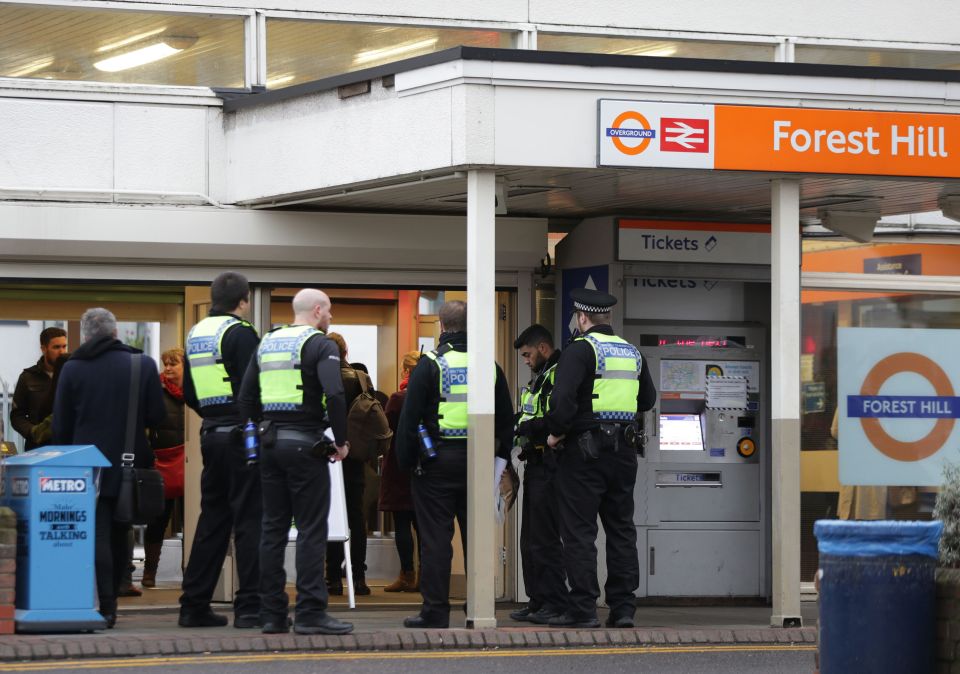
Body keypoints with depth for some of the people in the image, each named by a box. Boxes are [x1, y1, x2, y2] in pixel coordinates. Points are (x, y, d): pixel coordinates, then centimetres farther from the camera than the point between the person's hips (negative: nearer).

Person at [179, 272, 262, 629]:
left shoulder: (195, 334, 14)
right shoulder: (240, 333, -11)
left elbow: (188, 394, 18)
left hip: (211, 435, 8)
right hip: (241, 435, -8)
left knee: (212, 518, 12)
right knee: (249, 519, -5)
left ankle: (194, 606, 12)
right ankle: (250, 606, -7)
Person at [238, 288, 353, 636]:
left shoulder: (267, 343, 14)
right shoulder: (320, 346, -7)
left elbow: (246, 398, 12)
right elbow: (335, 395, -20)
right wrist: (341, 440, -10)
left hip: (271, 444, 7)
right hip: (305, 445, -7)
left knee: (273, 528, 9)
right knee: (311, 529, -4)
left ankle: (272, 613, 11)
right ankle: (310, 613, -6)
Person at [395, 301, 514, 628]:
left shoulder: (430, 364, -6)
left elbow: (410, 416, -8)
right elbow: (506, 418, 14)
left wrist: (405, 460, 0)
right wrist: (502, 456, 20)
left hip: (439, 462, -4)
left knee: (435, 538, -1)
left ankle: (435, 611, -2)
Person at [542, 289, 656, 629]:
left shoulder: (580, 350, -10)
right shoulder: (632, 352, 12)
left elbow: (563, 398, -21)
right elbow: (648, 399, 23)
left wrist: (556, 432, -7)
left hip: (584, 450, -6)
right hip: (624, 449, 6)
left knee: (579, 532, -2)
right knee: (621, 529, 11)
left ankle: (582, 609, -4)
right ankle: (623, 608, 10)